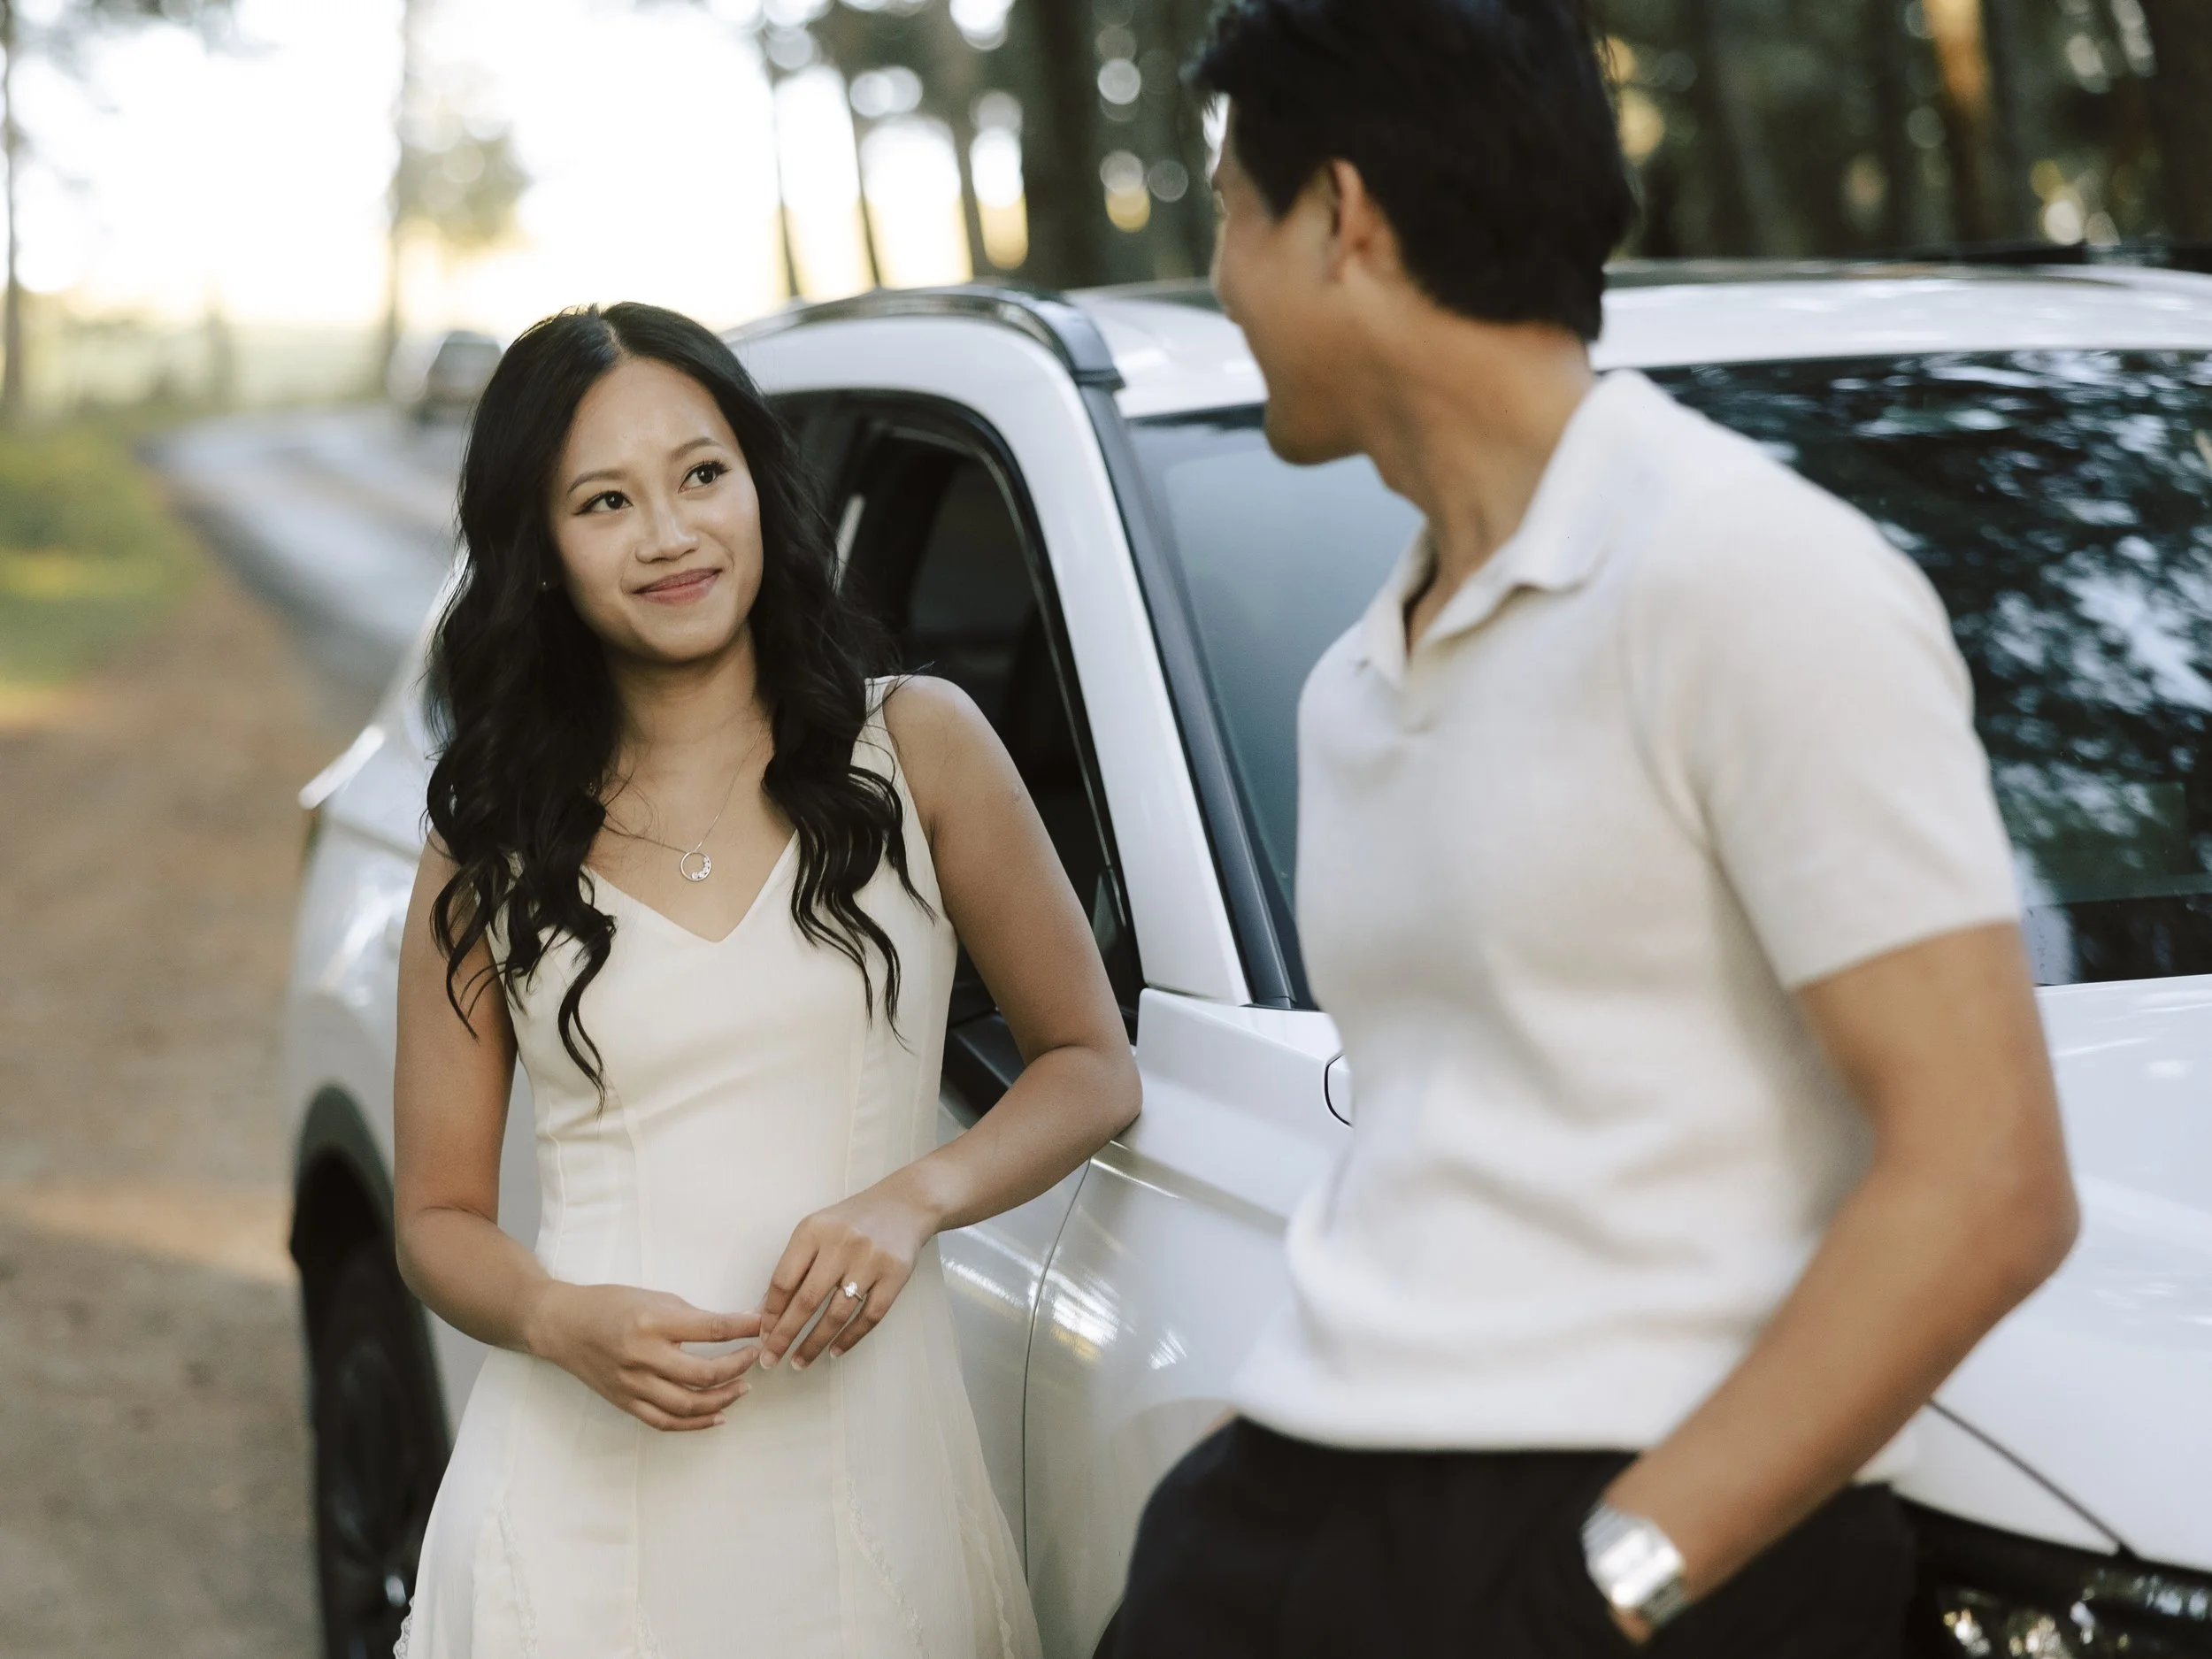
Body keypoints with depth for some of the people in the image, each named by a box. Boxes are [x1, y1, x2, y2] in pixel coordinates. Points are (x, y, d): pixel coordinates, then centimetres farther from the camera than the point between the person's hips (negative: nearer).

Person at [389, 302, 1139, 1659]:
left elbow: (1093, 1066, 6)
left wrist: (915, 1196, -11)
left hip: (867, 1480, 0)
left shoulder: (916, 748, 2)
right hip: (586, 1490, 0)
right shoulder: (493, 846, 5)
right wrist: (563, 1321, -13)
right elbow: (442, 1215, 8)